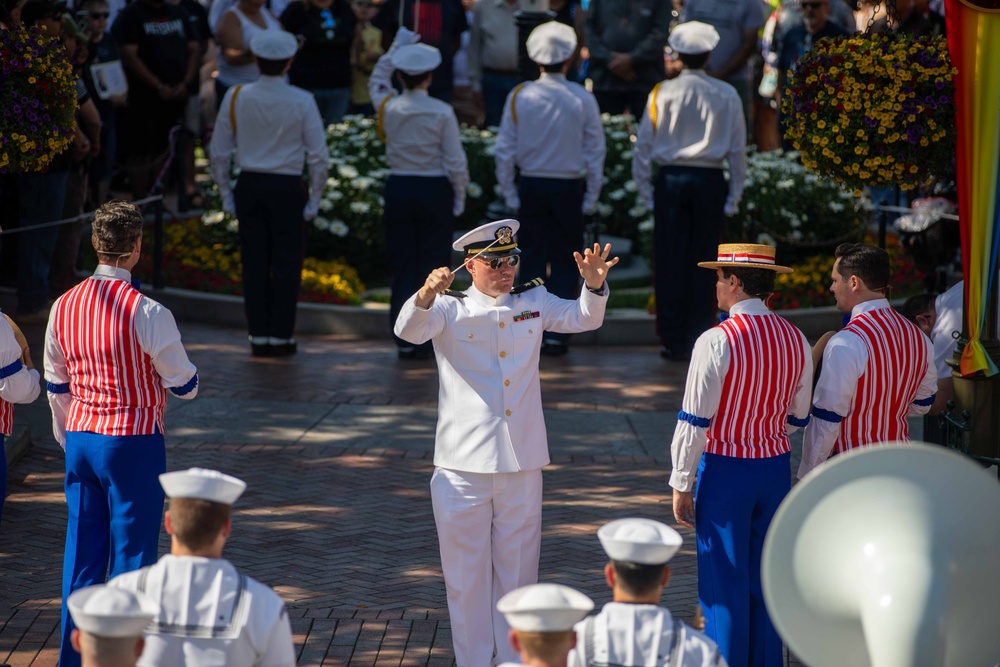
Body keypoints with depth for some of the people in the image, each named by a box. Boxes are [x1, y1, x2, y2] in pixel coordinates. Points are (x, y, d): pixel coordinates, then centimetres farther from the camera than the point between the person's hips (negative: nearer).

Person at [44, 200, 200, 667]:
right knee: (132, 553, 4)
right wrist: (191, 379, 16)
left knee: (81, 553, 13)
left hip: (81, 440, 6)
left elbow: (56, 386, 12)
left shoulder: (64, 307, 2)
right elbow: (184, 385, -8)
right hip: (134, 442, -6)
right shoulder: (146, 313, -16)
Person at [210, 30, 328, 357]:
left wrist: (226, 192, 11)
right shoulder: (302, 101, -8)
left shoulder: (236, 97, -2)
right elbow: (318, 155, -6)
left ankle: (258, 336, 11)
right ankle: (281, 335, 6)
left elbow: (219, 152, 3)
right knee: (286, 262, 5)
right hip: (288, 188, -2)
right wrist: (314, 198, 3)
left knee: (254, 262, 9)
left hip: (249, 185, 2)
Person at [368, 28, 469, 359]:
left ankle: (403, 339, 6)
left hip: (398, 191, 3)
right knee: (430, 267, 4)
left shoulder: (387, 107, -3)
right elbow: (455, 162, -7)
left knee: (401, 268, 8)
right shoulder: (442, 113, -11)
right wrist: (459, 196, 7)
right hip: (435, 192, -2)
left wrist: (396, 48, 25)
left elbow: (376, 80, 22)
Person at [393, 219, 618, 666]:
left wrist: (594, 285, -18)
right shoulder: (451, 309, -2)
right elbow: (409, 330, -18)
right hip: (464, 464, -3)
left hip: (521, 463, 3)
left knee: (517, 572, 10)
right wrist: (426, 295, -40)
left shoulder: (533, 303, 9)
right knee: (467, 574, 4)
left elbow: (584, 318, 4)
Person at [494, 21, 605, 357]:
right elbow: (594, 152, -2)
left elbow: (505, 150, -1)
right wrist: (591, 197, 6)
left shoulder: (519, 97, -3)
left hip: (530, 188, 1)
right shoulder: (583, 99, -6)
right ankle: (556, 334, 2)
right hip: (569, 189, -1)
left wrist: (510, 192, 6)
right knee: (565, 263, 6)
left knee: (532, 261, 8)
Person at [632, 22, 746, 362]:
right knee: (702, 263, 6)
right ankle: (697, 342, 6)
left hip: (671, 181, 0)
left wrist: (645, 190, 10)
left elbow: (643, 145, 1)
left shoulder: (662, 93, -3)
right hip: (710, 181, 1)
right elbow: (738, 148, 4)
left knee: (670, 261, 5)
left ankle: (673, 342, 5)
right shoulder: (726, 95, 0)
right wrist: (734, 195, 12)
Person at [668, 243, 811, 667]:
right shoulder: (796, 341, 3)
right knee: (766, 581, 14)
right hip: (776, 467, 6)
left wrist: (681, 485, -6)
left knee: (725, 585, 2)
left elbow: (694, 423, -14)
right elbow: (797, 419, 10)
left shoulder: (717, 342, -16)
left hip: (725, 472, -6)